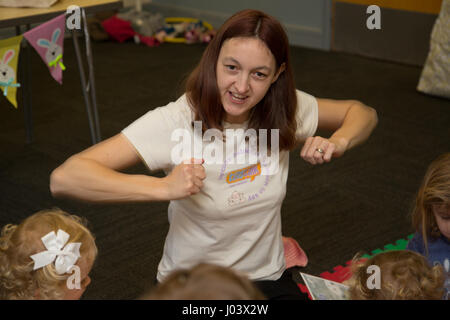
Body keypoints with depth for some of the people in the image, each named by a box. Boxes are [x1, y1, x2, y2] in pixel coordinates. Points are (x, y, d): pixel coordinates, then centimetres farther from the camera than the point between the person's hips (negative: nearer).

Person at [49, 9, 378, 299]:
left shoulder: (284, 110, -9)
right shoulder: (176, 122, -23)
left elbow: (363, 113, 9)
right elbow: (64, 178, -30)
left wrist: (337, 143, -14)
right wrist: (164, 187, -38)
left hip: (268, 279, 3)